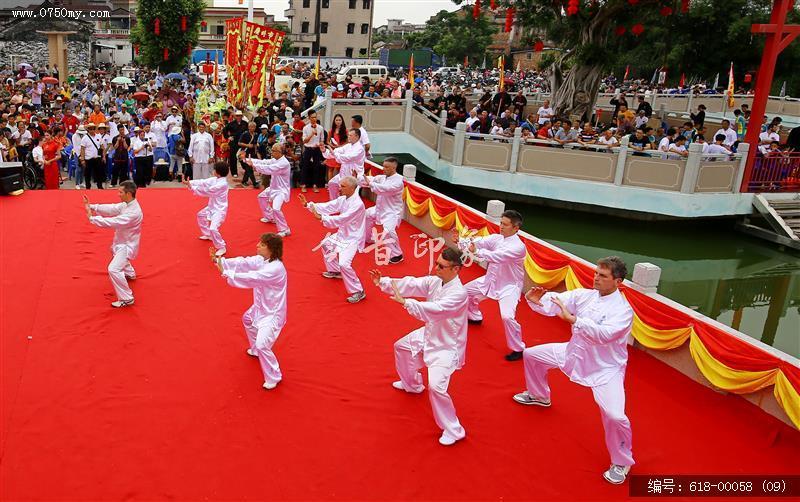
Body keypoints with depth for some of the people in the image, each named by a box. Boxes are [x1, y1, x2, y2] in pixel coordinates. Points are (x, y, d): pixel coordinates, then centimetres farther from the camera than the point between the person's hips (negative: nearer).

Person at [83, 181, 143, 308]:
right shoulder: (127, 204, -3)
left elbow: (113, 222, -36)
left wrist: (92, 217, -28)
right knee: (117, 256, 38)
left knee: (113, 269, -22)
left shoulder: (134, 212, -34)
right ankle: (130, 274, 63)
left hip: (127, 245, -10)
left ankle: (127, 299, -11)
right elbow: (111, 209, -4)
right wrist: (91, 206, -16)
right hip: (123, 241, 10)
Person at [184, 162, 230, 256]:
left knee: (213, 228, -24)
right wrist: (190, 182, -9)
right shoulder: (215, 179, -1)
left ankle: (221, 248, -5)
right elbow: (203, 182, 1)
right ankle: (207, 235, 48)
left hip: (219, 209, -11)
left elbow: (207, 191, -28)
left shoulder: (222, 184, -29)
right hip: (212, 207, 11)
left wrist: (192, 187, -23)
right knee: (200, 215, 32)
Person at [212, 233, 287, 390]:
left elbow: (251, 278, -37)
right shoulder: (261, 259, -4)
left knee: (262, 345, -17)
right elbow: (243, 263, -10)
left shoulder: (276, 268, -32)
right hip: (261, 307, 10)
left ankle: (273, 378, 4)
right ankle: (256, 350, 57)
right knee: (247, 319, 34)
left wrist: (226, 273, -33)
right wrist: (219, 260, -22)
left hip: (273, 313, -10)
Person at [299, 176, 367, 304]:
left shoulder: (357, 204, -29)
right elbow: (327, 206, 0)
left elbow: (341, 219, -35)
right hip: (343, 234, 10)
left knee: (344, 264, -25)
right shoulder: (343, 199, -1)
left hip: (353, 238, -10)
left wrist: (321, 217, -40)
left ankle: (358, 292, -10)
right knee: (326, 244, 29)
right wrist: (308, 204, -9)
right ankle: (335, 271, 48)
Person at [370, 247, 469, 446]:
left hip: (446, 346, -9)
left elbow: (435, 310, -42)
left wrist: (405, 302, -46)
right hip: (429, 334, 9)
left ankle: (454, 431, -2)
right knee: (401, 347, 28)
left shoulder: (458, 293, -31)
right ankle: (412, 384, 54)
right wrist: (384, 282, -22)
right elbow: (411, 284, -10)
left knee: (436, 386, -23)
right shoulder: (434, 281, -6)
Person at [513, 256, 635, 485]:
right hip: (575, 353, 7)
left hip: (606, 368, -7)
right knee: (531, 354, 16)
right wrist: (536, 300, -36)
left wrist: (572, 319, -49)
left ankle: (621, 463, 7)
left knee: (614, 415, -24)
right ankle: (539, 395, 45)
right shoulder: (584, 295, -7)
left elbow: (604, 335, -40)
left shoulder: (623, 310, -24)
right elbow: (552, 303, -13)